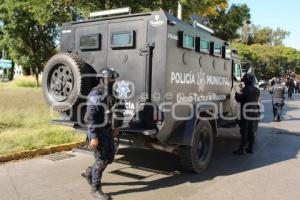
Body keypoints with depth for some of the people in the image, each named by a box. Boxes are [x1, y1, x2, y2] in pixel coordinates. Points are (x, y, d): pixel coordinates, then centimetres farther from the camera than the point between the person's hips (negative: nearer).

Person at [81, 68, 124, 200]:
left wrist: (115, 127, 19)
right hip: (98, 133, -9)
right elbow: (89, 118, -22)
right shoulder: (95, 95, -17)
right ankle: (96, 189, 12)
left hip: (107, 132, 9)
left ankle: (88, 173, 35)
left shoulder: (110, 95, 10)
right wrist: (93, 137, -25)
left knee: (109, 158, 15)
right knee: (101, 160, -3)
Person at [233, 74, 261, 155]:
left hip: (246, 113, -7)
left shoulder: (246, 89, -15)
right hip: (254, 113, 7)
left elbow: (239, 99, -12)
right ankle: (250, 148, 20)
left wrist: (237, 94, 9)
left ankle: (242, 149, 0)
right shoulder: (257, 90, 9)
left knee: (244, 132, -3)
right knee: (251, 132, 13)